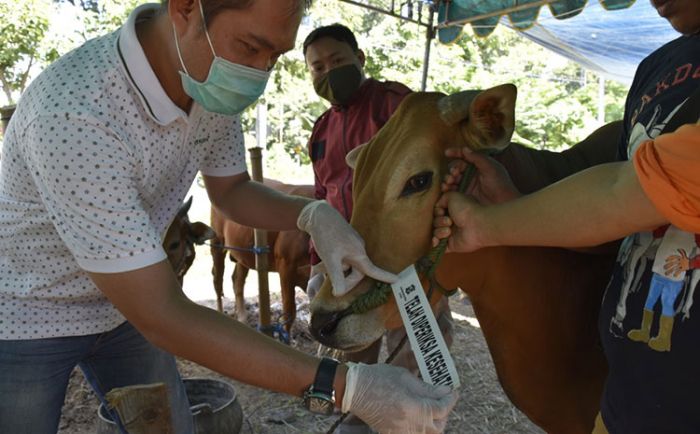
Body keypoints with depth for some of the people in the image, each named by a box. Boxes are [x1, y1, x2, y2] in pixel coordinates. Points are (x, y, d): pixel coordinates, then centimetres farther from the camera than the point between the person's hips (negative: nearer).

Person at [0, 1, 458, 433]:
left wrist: (314, 215, -18)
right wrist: (341, 387, -39)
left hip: (123, 305, 6)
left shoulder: (213, 81, -13)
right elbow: (161, 315, -35)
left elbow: (231, 189, 4)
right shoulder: (75, 114, -36)